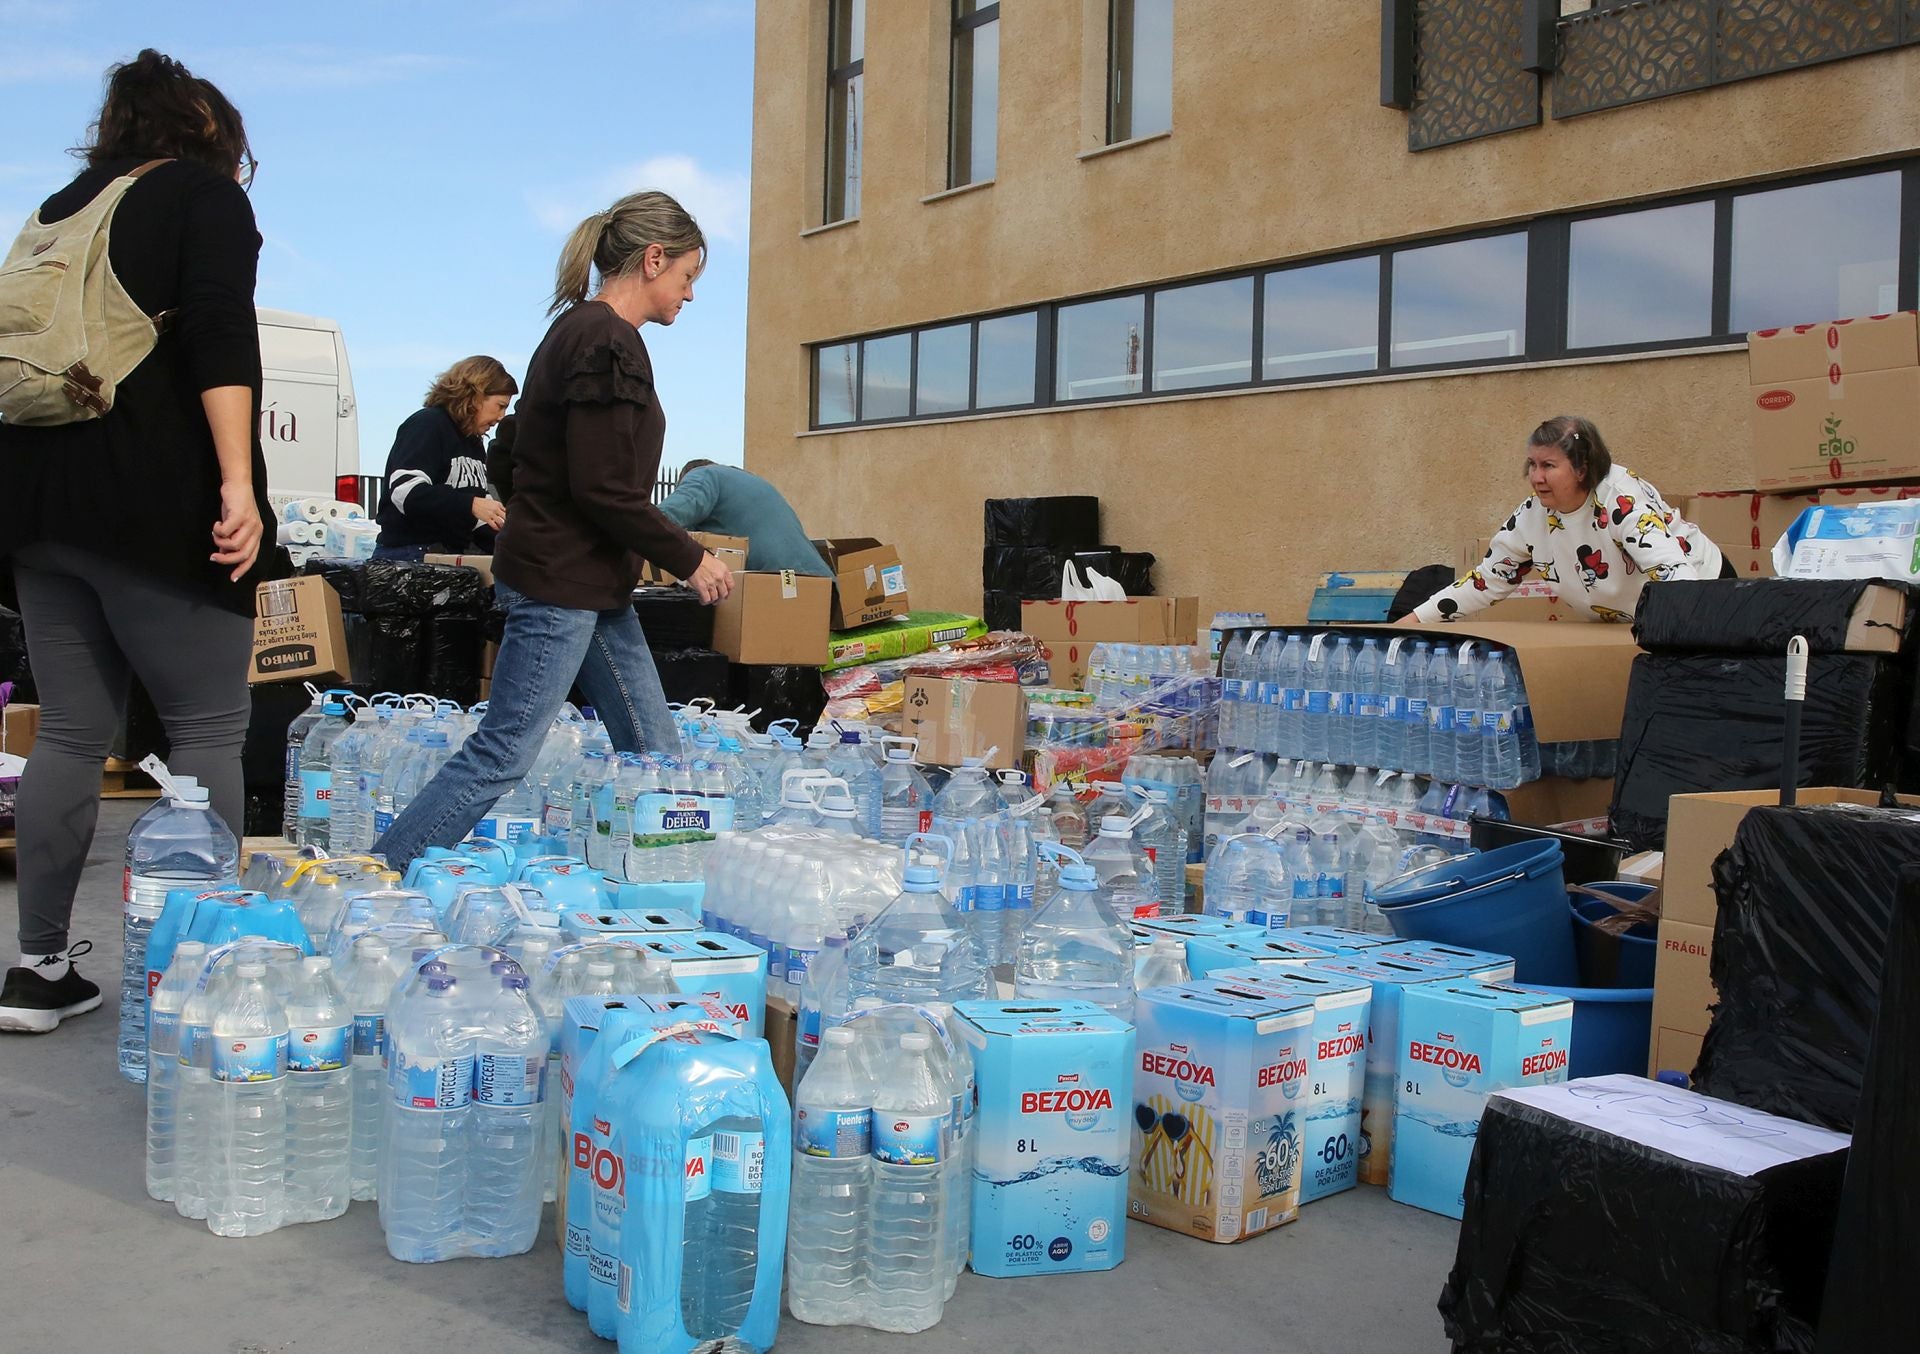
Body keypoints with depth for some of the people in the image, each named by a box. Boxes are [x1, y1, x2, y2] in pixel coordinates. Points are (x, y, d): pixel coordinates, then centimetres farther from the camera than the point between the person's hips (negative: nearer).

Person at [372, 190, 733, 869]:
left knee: (653, 748, 12)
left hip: (592, 582, 11)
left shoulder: (584, 331, 16)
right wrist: (690, 560, -11)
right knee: (504, 752, -6)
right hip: (561, 582, -11)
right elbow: (605, 491, -20)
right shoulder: (606, 342, -16)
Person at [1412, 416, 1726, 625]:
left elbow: (1673, 570, -41)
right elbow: (1485, 582, -5)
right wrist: (1411, 622, -13)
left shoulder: (1622, 499, -31)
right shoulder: (1532, 517, -13)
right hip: (1623, 627, 5)